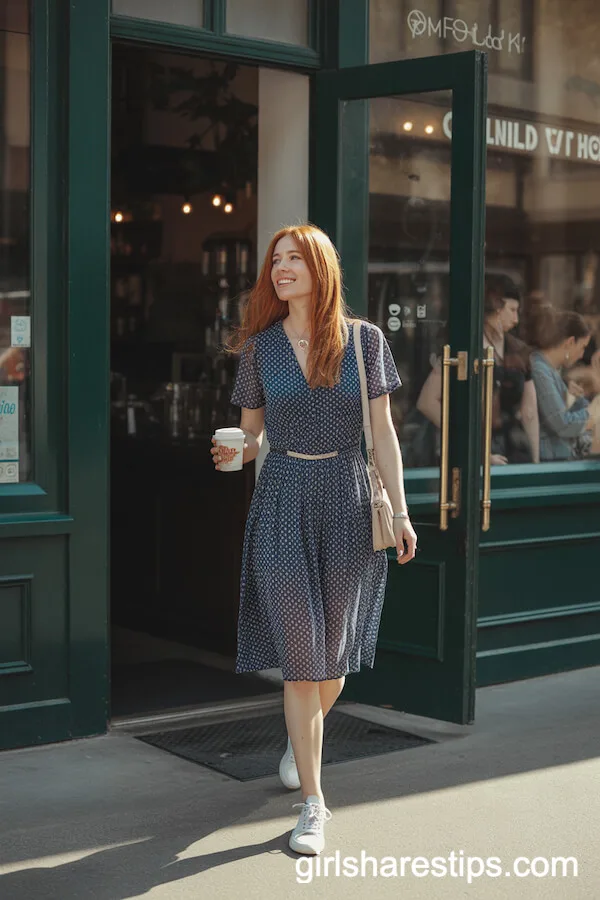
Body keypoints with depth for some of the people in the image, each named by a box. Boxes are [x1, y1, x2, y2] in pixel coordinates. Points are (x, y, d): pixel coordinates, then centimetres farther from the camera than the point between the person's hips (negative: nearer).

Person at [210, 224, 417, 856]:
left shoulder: (364, 340, 3)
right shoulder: (260, 346, 5)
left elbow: (381, 431, 3)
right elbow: (250, 435, 8)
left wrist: (399, 510, -3)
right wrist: (229, 454, -14)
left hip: (348, 498, 0)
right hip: (283, 496, 0)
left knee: (333, 651, 9)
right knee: (299, 653, -4)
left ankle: (301, 739, 42)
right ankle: (313, 804, 3)